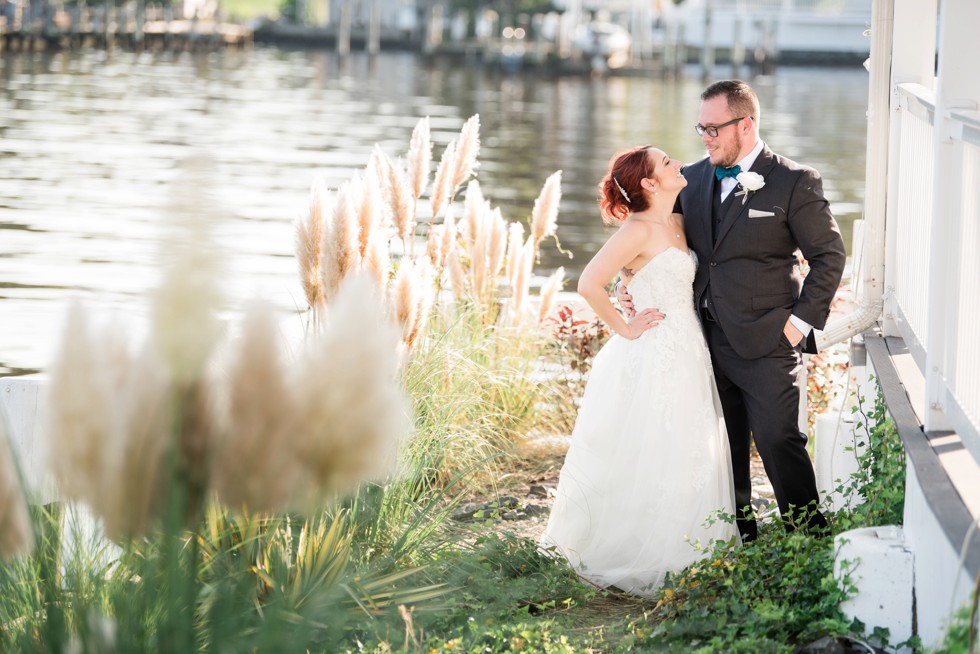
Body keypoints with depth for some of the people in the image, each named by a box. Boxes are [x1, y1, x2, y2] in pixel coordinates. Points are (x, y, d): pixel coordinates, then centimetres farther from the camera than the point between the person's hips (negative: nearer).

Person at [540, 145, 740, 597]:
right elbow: (589, 284, -24)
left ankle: (674, 556, 21)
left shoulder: (677, 225, 11)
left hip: (685, 357, 8)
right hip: (653, 361, -8)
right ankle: (634, 560, 8)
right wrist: (625, 329, -13)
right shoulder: (639, 229, -15)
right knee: (647, 464, -2)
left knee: (684, 458, 12)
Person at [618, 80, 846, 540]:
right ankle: (738, 538, 24)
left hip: (766, 343, -6)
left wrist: (803, 319, -10)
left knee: (778, 441, -5)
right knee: (724, 449, 12)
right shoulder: (693, 179, 10)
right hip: (709, 340, 6)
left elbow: (829, 254, -4)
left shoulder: (794, 182, -6)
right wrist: (631, 283, 2)